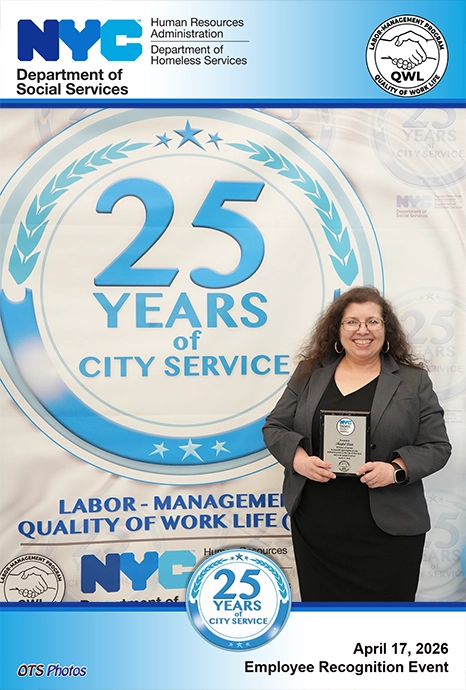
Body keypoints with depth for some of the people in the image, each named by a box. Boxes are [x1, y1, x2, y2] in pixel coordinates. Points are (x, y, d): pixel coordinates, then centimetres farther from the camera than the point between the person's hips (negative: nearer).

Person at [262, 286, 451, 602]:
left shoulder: (414, 381, 1)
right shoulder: (309, 372, 5)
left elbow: (437, 446, 0)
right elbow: (274, 427, 7)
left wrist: (397, 469, -19)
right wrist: (298, 457, -13)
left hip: (388, 529, -2)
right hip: (315, 526, 2)